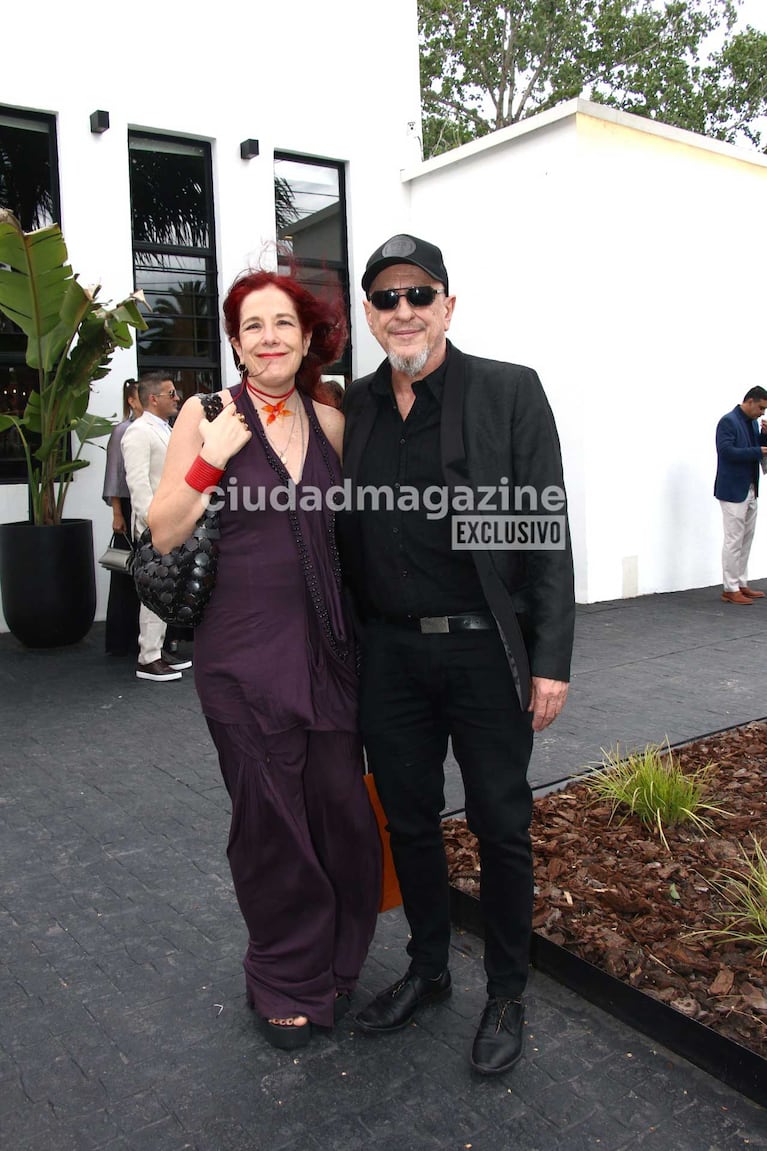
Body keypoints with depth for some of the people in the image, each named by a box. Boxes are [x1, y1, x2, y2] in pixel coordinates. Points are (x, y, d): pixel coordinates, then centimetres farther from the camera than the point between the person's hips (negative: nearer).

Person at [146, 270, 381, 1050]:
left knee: (343, 810, 9)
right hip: (245, 651, -3)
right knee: (270, 819, 8)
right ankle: (285, 981, 33)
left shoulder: (331, 423, 7)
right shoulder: (207, 417, -3)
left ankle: (335, 963, 37)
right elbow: (164, 535, -4)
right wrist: (209, 460, -15)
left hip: (327, 647, 3)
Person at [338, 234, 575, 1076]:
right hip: (389, 653, 4)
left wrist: (550, 661, -11)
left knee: (500, 826, 9)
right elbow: (345, 540, 11)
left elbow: (547, 532, -7)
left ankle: (506, 993, 32)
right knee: (407, 819, 16)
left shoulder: (510, 392, -5)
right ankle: (427, 968, 39)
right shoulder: (353, 407, 6)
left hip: (486, 651, -3)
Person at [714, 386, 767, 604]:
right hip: (733, 490, -9)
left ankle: (741, 584, 20)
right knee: (734, 540, -5)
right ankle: (730, 589, 1)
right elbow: (726, 451, -22)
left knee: (746, 539, 12)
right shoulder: (728, 421, -12)